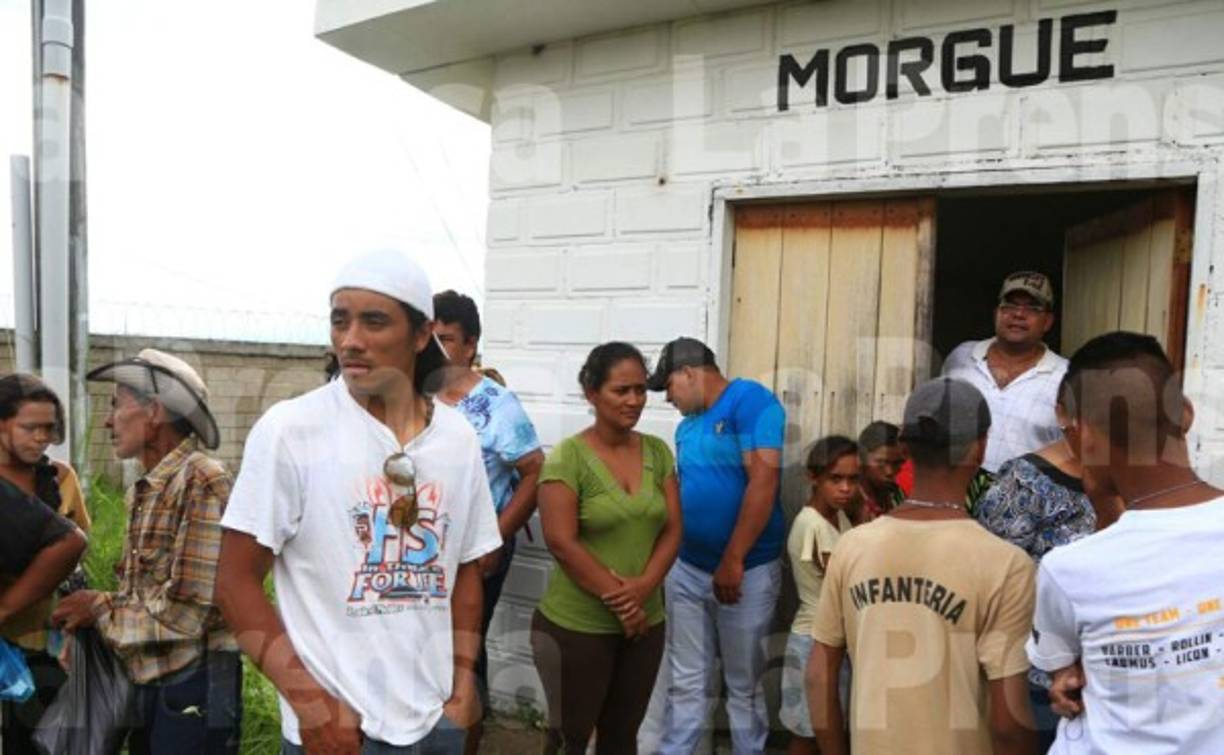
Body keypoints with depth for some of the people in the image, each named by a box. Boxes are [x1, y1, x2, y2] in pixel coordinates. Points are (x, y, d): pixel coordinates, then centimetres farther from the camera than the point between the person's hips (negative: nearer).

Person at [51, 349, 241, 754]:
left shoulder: (201, 482, -19)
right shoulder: (145, 490, 9)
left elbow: (186, 612, -22)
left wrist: (100, 608, -9)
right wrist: (94, 606, -2)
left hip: (192, 688, -8)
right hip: (149, 684, 8)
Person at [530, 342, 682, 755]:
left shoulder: (658, 452, 3)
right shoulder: (568, 457, -13)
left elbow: (672, 529, 2)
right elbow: (562, 542, -16)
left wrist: (645, 586, -14)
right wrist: (617, 598, -15)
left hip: (646, 623, 5)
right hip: (576, 626, -5)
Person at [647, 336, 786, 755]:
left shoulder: (750, 399, -13)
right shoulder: (687, 426, 10)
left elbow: (763, 481, -21)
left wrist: (733, 561, -20)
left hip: (746, 571, -6)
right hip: (686, 570, 6)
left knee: (744, 686, 10)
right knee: (686, 684, 12)